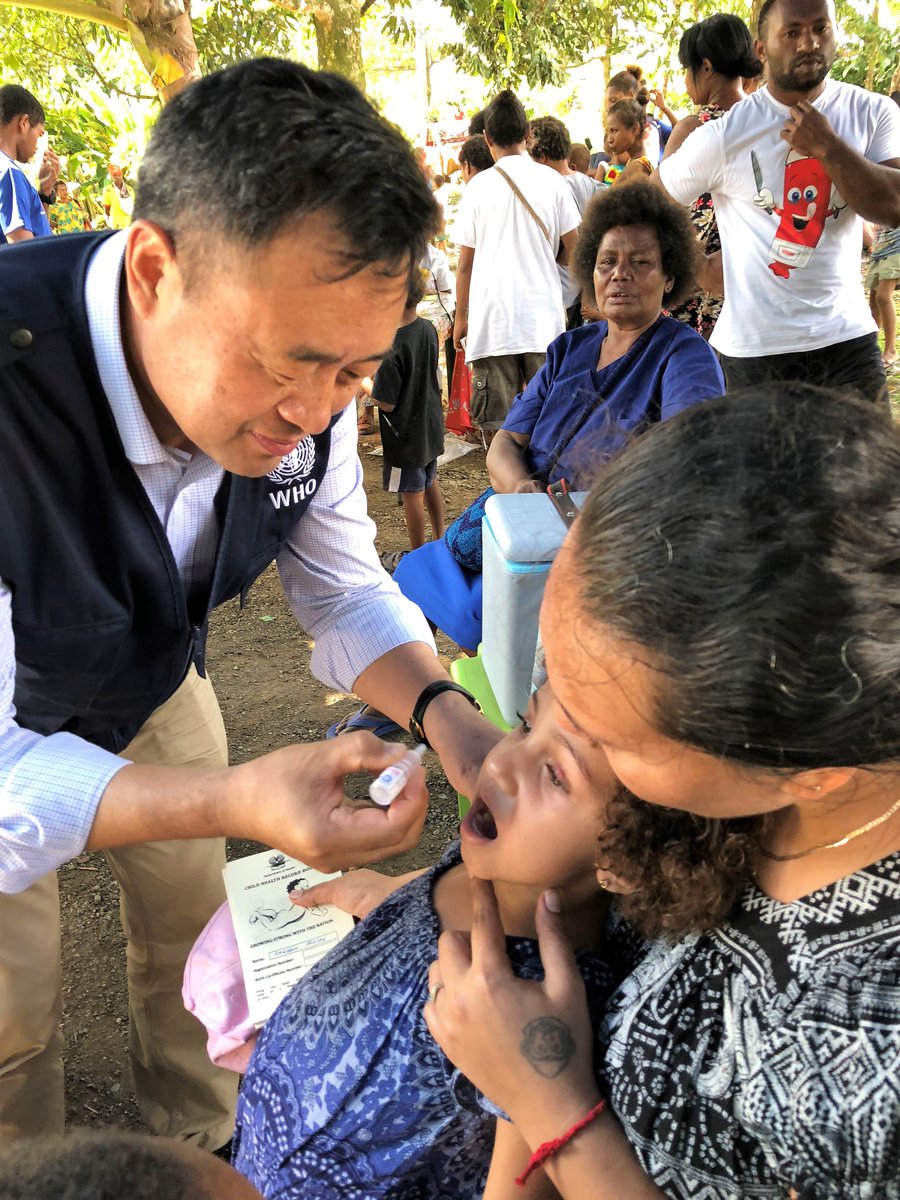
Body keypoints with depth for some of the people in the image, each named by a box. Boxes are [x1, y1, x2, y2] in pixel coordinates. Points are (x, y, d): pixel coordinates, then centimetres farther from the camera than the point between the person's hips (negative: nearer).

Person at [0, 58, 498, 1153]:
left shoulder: (299, 386, -24)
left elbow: (347, 594, -10)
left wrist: (442, 712, -30)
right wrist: (236, 803, -52)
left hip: (152, 680, 5)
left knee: (192, 927, 20)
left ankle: (204, 1142, 50)